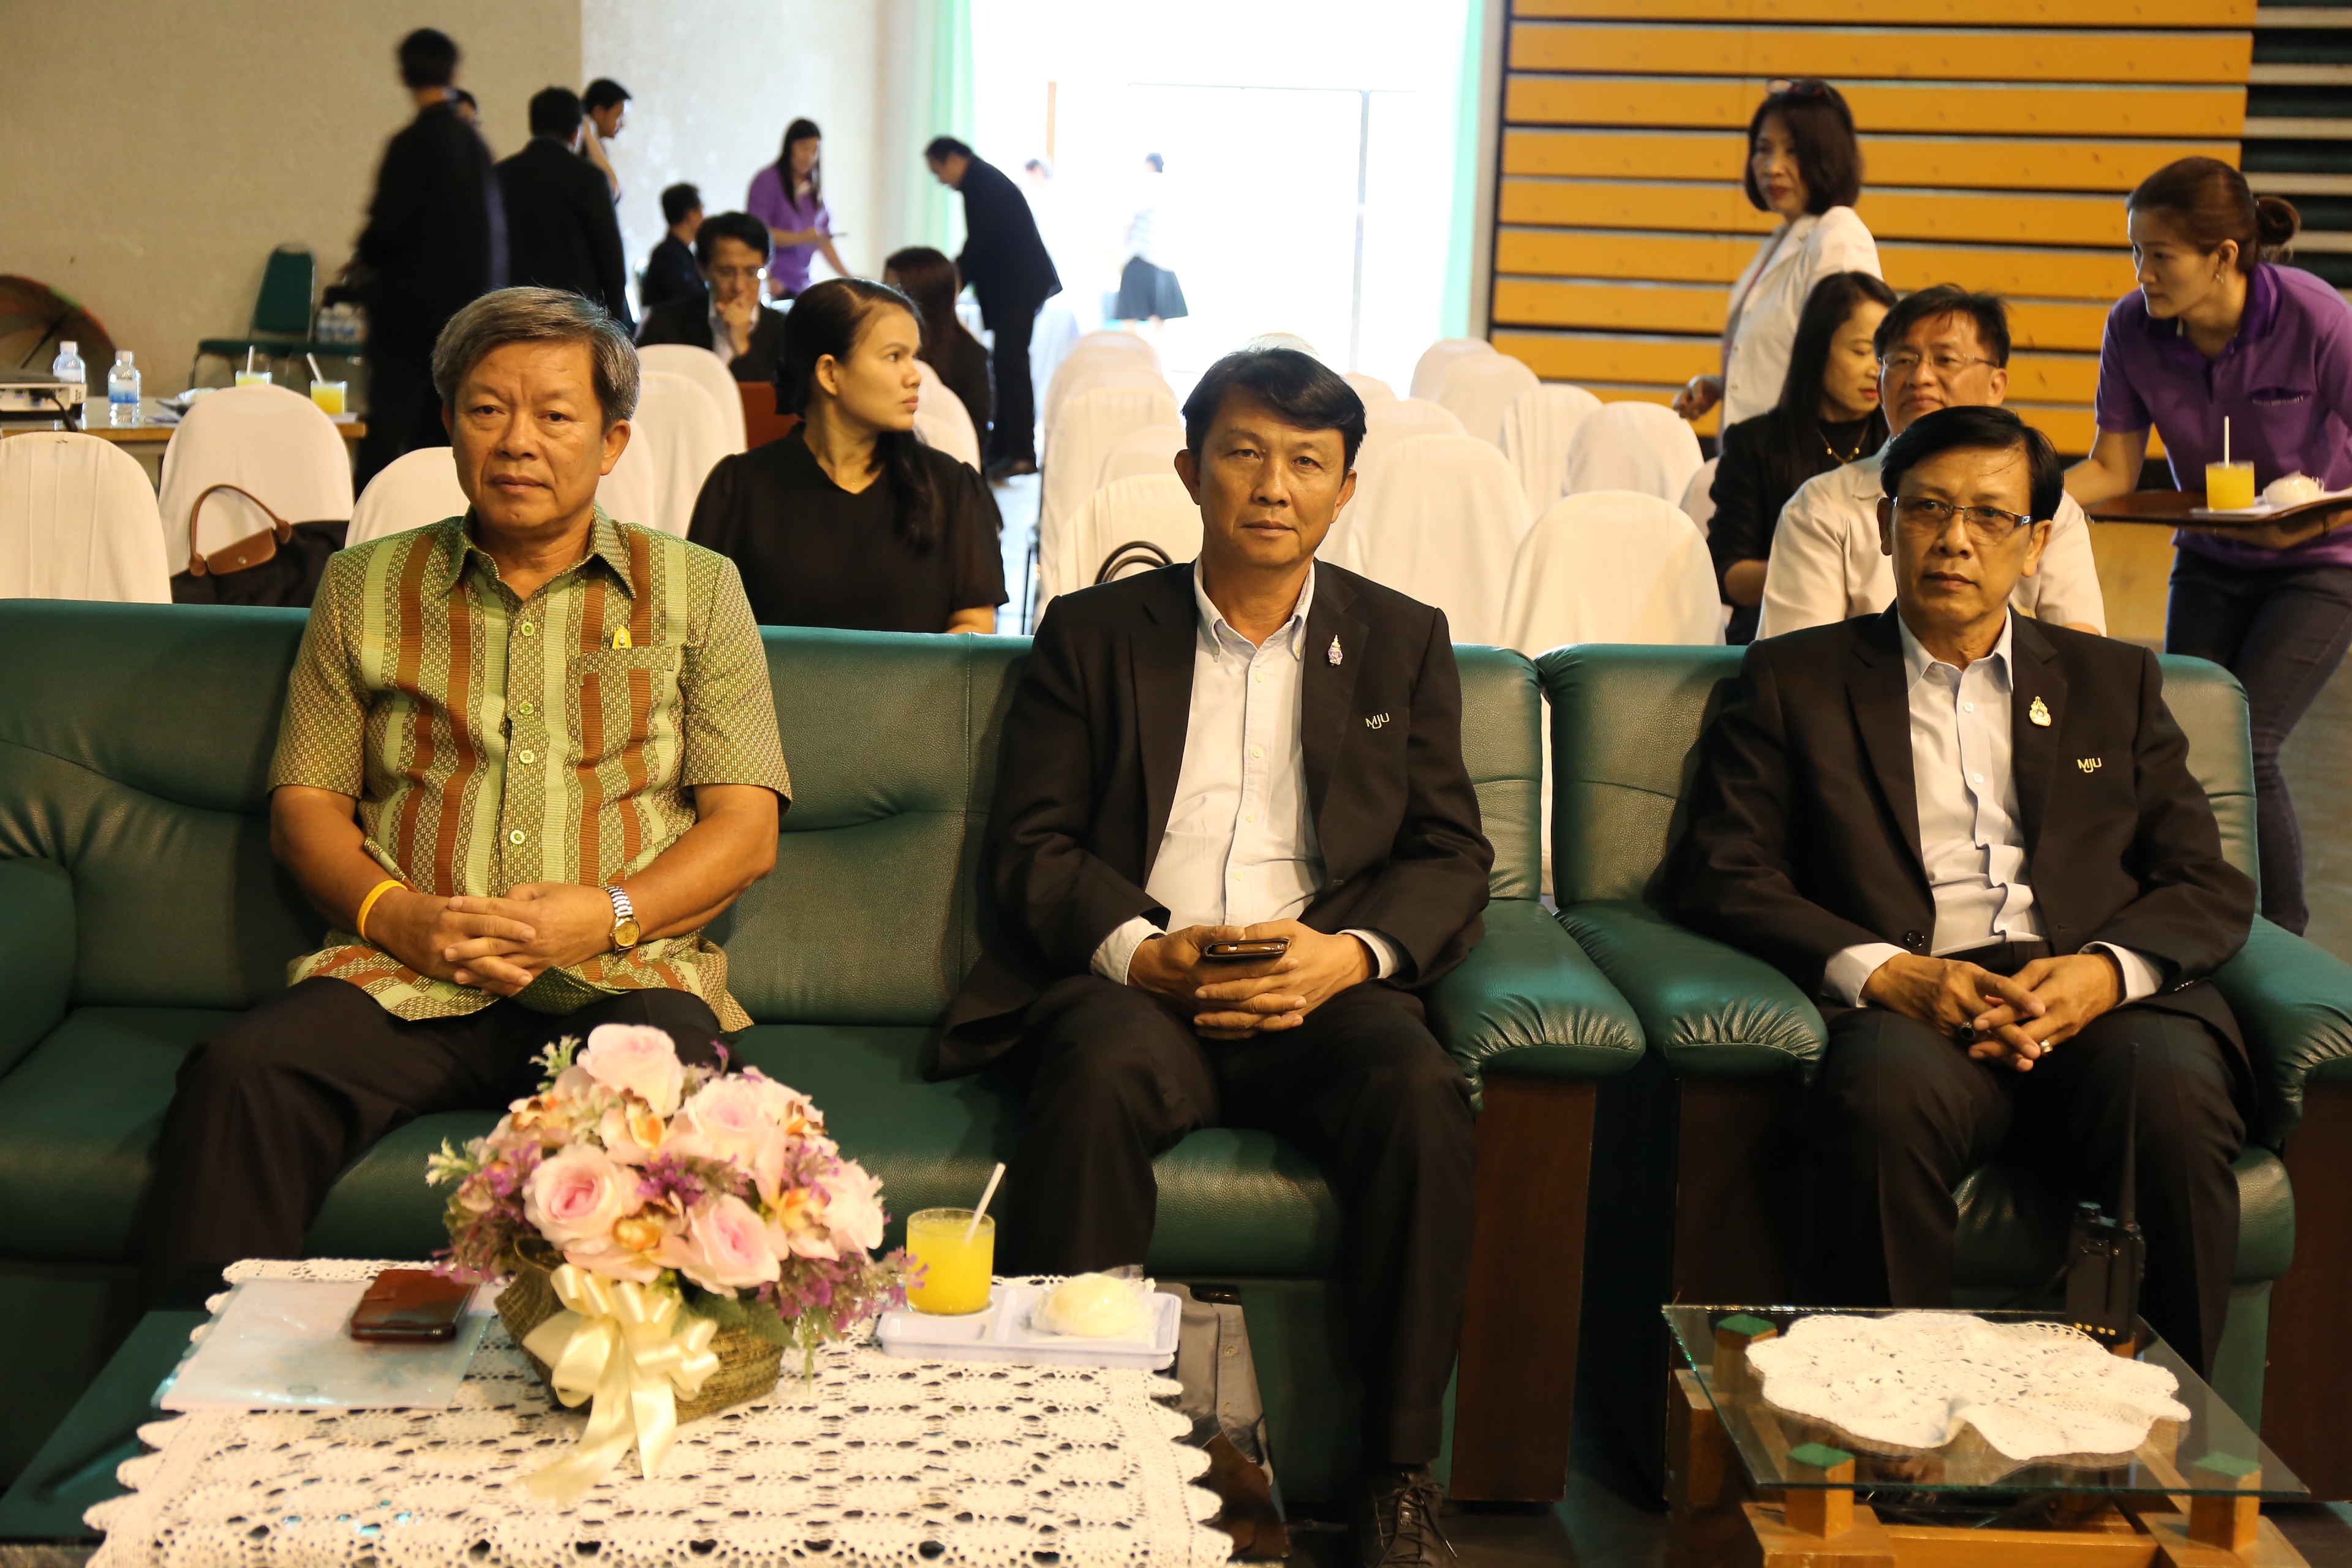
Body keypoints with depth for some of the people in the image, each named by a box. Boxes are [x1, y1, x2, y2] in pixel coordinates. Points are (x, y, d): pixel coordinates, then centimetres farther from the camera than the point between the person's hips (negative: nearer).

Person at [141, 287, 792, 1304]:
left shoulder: (695, 591, 15)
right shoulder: (364, 589, 20)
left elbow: (746, 830, 8)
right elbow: (305, 807, 16)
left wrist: (610, 912, -10)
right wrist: (396, 915, -5)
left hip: (623, 976, -1)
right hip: (404, 982, 2)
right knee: (238, 1073, -29)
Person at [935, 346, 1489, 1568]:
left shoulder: (1403, 642, 17)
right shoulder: (1093, 633, 14)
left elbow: (1451, 857, 10)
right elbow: (1031, 846, 7)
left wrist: (1350, 954, -11)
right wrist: (1142, 952, -13)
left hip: (1322, 986, 1)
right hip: (1133, 980, -1)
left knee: (1421, 1094, -31)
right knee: (1099, 1081, -35)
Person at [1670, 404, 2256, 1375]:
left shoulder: (2114, 683, 25)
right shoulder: (1795, 678, 19)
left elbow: (2211, 888, 17)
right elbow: (1722, 877, 7)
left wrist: (2105, 970, -7)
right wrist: (1882, 972, -10)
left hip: (2101, 1002, 2)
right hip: (1909, 1005, -2)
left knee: (2173, 1099, -32)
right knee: (1891, 1097, -37)